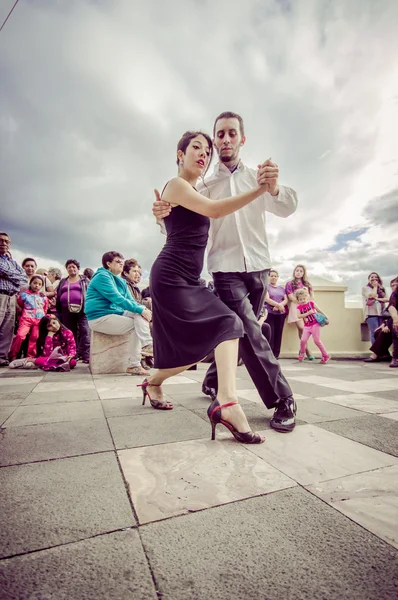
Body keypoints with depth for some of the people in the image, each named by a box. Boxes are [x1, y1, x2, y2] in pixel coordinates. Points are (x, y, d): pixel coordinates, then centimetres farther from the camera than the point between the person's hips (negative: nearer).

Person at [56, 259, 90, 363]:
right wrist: (58, 311, 11)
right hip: (67, 311, 4)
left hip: (82, 310, -4)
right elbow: (58, 296, 20)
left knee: (84, 331, -12)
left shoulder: (84, 281, 13)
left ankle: (86, 355, -14)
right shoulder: (63, 282, 23)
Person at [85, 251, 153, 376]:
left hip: (115, 314, 8)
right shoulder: (102, 277, -12)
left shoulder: (121, 281, 16)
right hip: (100, 318, -8)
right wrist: (140, 309, -25)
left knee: (139, 316, -13)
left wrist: (143, 309, -12)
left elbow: (130, 300, 9)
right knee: (135, 326, -19)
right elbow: (117, 299, -23)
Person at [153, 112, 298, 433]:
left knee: (238, 331, 11)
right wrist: (164, 212, -24)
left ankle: (213, 381, 32)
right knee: (249, 332, -15)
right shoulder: (205, 186, 8)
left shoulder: (257, 176, 9)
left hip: (258, 265, 3)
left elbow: (287, 207, -7)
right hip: (226, 267, -3)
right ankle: (283, 400, -4)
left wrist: (274, 188, -30)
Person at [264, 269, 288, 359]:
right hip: (269, 313, -5)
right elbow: (267, 299, -10)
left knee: (278, 334, 3)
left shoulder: (282, 288, 19)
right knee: (270, 334, -9)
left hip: (281, 314, 5)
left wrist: (278, 307, -11)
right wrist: (279, 305, -19)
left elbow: (286, 300, 8)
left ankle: (276, 355, 9)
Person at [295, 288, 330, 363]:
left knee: (317, 340, -7)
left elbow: (319, 311, 3)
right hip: (307, 326, 3)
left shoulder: (311, 303, -5)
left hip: (315, 324, -3)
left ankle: (326, 355, 8)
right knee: (303, 340, -9)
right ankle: (302, 353, 20)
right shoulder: (299, 307, 1)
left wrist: (325, 318, 5)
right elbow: (299, 316, -15)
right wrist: (308, 313, -23)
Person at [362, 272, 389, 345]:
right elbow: (372, 296, -9)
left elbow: (387, 299, 12)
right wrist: (375, 286, 5)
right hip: (371, 313, -5)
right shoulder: (365, 288, 8)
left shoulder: (381, 289, 23)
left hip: (380, 313, 5)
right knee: (375, 333, -14)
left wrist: (378, 299, -5)